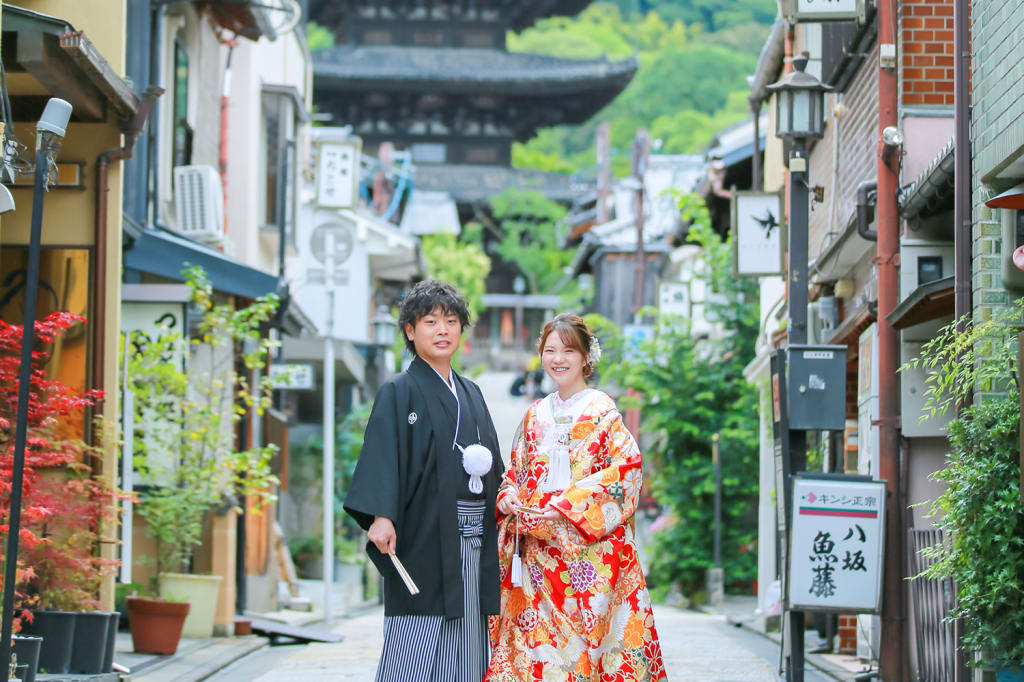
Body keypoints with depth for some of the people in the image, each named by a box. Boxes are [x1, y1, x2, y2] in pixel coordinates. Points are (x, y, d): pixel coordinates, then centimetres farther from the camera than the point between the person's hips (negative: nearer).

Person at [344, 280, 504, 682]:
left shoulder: (471, 394, 18)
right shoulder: (399, 392, -1)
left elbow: (491, 458, 24)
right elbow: (382, 454, -14)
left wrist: (484, 465, 2)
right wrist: (381, 516, -26)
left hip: (474, 542, 6)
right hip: (424, 540, -6)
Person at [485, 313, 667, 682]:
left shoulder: (601, 410, -1)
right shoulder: (536, 415, 16)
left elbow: (628, 465, -12)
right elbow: (515, 469, 22)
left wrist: (567, 505, -17)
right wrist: (508, 496, -2)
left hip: (588, 550, -5)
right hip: (539, 551, 5)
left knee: (584, 635, -9)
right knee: (539, 643, -1)